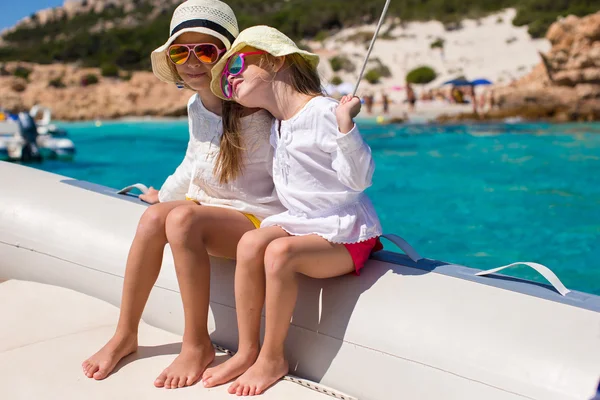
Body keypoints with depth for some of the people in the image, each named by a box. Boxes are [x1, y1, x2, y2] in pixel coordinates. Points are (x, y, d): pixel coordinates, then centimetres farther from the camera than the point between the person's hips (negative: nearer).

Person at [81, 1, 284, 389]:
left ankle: (198, 344, -18)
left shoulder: (254, 111, -16)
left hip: (257, 218, -6)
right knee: (155, 215, -22)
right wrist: (165, 193, 32)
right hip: (208, 208, 7)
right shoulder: (196, 106, 7)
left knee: (183, 219, -32)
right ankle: (125, 335, -8)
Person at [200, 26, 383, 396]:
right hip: (301, 223, 7)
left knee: (280, 252, -31)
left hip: (345, 232, -7)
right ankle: (247, 351, -8)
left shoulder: (324, 112, -16)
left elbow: (359, 179, -19)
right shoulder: (277, 126, 12)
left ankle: (272, 358, -11)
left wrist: (345, 125, -33)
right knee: (251, 243, -20)